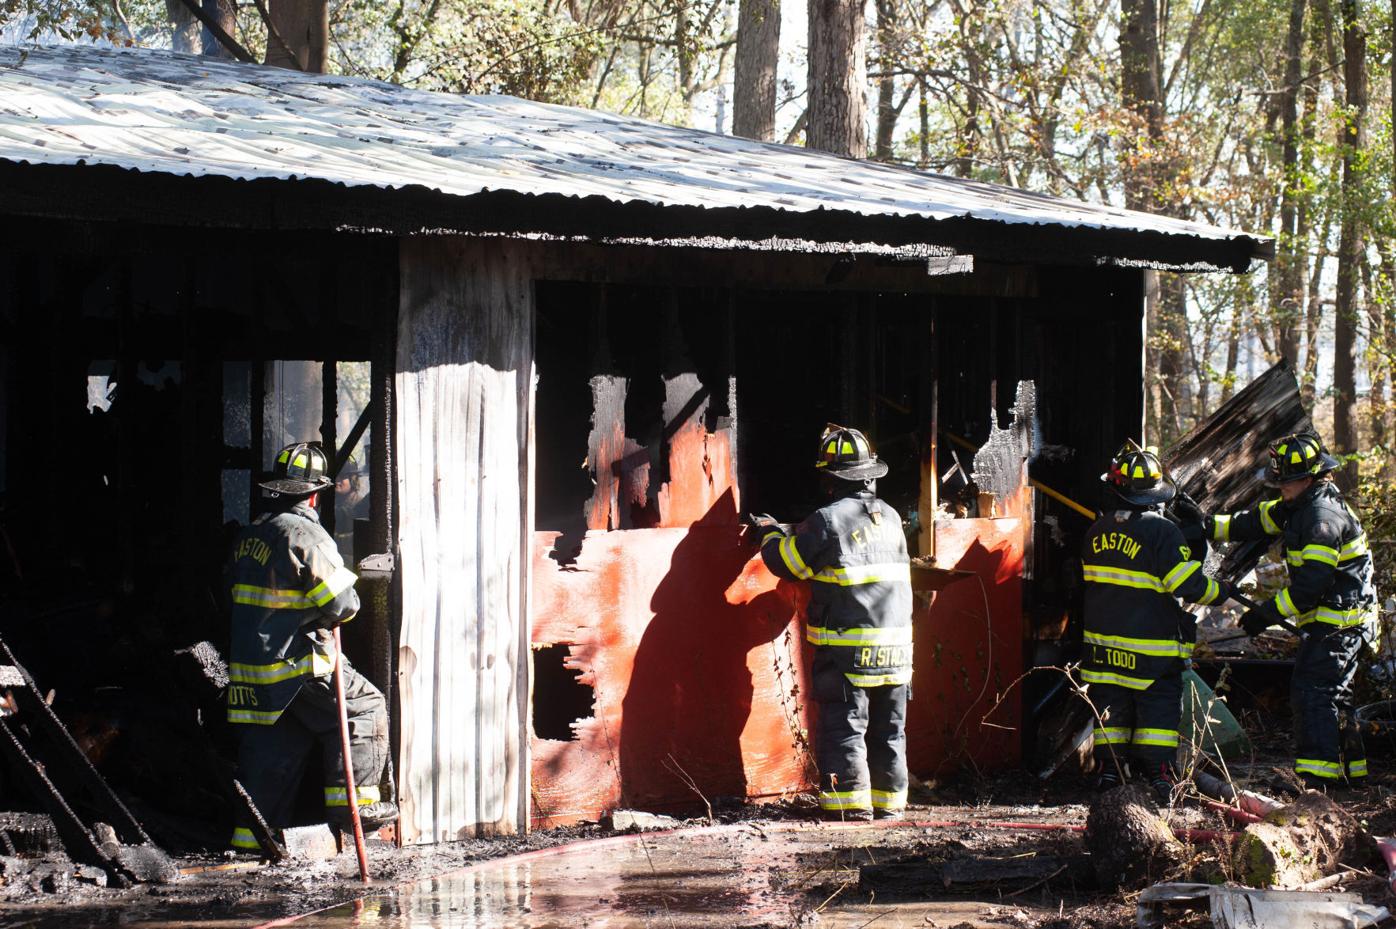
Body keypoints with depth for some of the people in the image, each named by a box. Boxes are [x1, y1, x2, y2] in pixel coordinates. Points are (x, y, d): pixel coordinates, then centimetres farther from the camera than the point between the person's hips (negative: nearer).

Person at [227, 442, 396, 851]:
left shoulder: (249, 535, 12)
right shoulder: (303, 533, -15)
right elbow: (341, 603, -18)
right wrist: (346, 606, 6)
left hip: (250, 665, 8)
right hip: (296, 664, -8)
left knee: (269, 749, 13)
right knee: (365, 707, 6)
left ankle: (252, 834, 12)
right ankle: (353, 798, 2)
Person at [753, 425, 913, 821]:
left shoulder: (828, 520, -11)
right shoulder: (890, 518, 10)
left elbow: (787, 563, -2)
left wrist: (772, 535, 19)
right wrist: (790, 533, 29)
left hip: (847, 647, -6)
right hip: (895, 647, 6)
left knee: (844, 726, -1)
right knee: (888, 728, 13)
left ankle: (851, 803, -4)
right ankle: (889, 801, 17)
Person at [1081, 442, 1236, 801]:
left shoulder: (1096, 532, 3)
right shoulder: (1160, 530, -15)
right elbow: (1188, 584, -16)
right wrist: (1219, 591, 1)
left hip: (1103, 641, 5)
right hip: (1150, 644, -5)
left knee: (1111, 708, 13)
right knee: (1159, 707, 3)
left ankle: (1109, 770, 13)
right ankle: (1155, 775, 1)